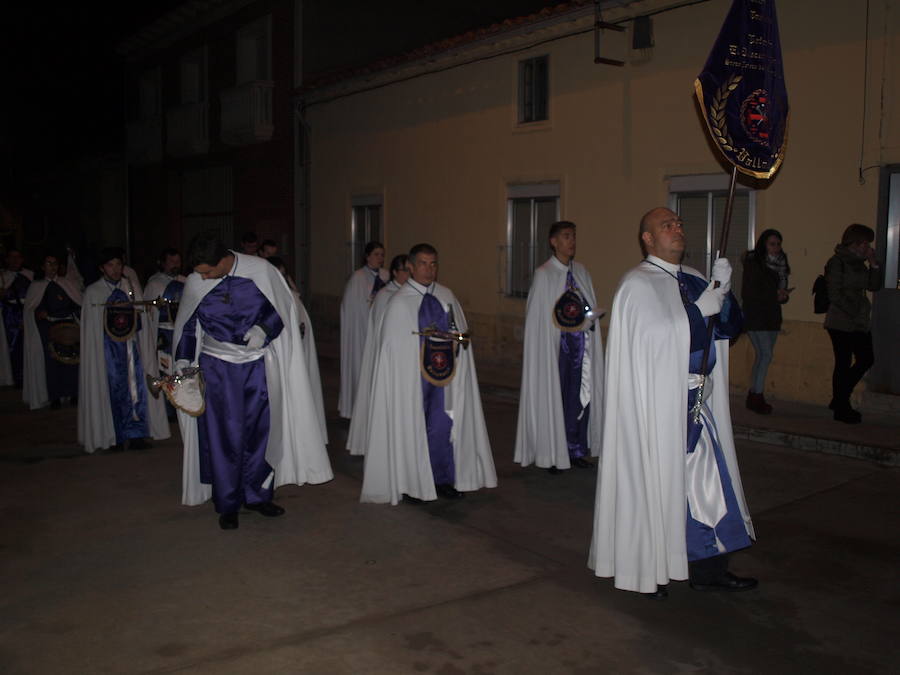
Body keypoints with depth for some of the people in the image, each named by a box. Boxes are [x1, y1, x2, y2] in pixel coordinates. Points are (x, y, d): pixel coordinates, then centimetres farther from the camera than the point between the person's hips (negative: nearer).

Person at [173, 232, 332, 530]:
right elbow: (188, 326, 7)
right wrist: (183, 360, -4)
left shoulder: (260, 270, -11)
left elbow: (282, 308, 0)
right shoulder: (194, 284, -6)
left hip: (258, 363, 0)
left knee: (260, 429, 8)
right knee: (224, 434, 0)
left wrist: (263, 328, -17)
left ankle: (256, 494, 25)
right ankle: (227, 504, 14)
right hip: (217, 367, 0)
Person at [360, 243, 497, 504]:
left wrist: (455, 343, -3)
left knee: (442, 424, 6)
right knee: (412, 426, 3)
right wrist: (424, 344, -14)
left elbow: (461, 331, 14)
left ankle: (442, 479, 20)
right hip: (412, 375, -4)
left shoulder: (447, 296, 9)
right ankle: (410, 485, 15)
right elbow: (394, 345, -4)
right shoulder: (400, 301, -5)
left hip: (443, 372, 4)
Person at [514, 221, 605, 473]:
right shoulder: (544, 274, -5)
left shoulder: (580, 271, 11)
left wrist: (591, 316, -2)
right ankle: (552, 455, 8)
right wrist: (569, 318, -14)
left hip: (580, 343, 5)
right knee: (553, 395, -2)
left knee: (580, 395, 6)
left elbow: (591, 306, 17)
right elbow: (537, 315, -5)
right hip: (554, 345, -5)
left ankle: (576, 450, 17)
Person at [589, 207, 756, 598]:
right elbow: (654, 334, -21)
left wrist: (723, 292, -9)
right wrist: (700, 310, -20)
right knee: (654, 483, 2)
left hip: (698, 401, 7)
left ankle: (708, 569, 21)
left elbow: (730, 327, 8)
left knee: (708, 481, 10)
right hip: (657, 403, -7)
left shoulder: (694, 281, 13)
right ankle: (648, 571, 17)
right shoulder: (637, 284, -8)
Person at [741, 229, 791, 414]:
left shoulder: (780, 265, 11)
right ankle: (757, 396, -7)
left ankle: (754, 396, 15)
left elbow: (780, 290, 17)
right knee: (765, 354, -12)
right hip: (755, 316, -7)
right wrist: (774, 295, -16)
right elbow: (748, 292, -14)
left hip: (772, 317, 7)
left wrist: (784, 295, -6)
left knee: (762, 356, 8)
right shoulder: (753, 263, -8)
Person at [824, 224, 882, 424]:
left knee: (866, 359, 10)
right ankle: (841, 408, 9)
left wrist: (873, 263, 1)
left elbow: (874, 286, 13)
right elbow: (835, 295, -15)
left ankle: (839, 400, 23)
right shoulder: (837, 262, -10)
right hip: (841, 323, -8)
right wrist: (855, 314, -15)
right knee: (843, 364, -1)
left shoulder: (859, 263, 13)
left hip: (860, 324, 8)